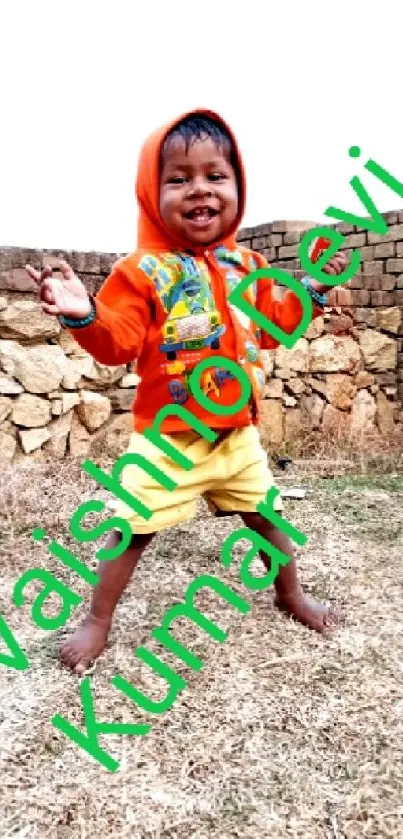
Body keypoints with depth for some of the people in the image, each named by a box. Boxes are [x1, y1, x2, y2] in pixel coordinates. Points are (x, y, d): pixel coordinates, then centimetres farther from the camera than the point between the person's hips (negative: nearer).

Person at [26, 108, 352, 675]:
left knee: (268, 514, 19)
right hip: (168, 437, -4)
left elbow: (272, 324, 17)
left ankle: (290, 594, 46)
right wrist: (85, 315, -38)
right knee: (133, 528, 1)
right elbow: (118, 342, -19)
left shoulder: (248, 266, 5)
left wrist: (314, 290, 9)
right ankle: (97, 621, 24)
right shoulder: (143, 270, -12)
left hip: (238, 432, 5)